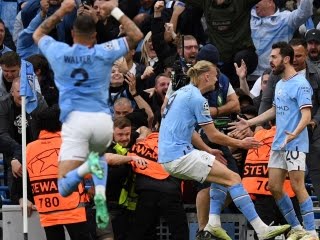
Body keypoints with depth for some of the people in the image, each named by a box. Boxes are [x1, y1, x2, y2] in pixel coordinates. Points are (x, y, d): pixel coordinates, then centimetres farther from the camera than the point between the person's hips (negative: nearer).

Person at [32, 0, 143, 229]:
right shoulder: (103, 53, 3)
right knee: (98, 154, 36)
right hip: (102, 120, 1)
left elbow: (38, 34, 30)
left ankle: (87, 166, -35)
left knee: (65, 188, -1)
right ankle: (100, 195, 5)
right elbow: (136, 36, 15)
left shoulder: (59, 53, 7)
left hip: (75, 120, -1)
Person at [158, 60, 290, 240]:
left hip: (167, 156, 10)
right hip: (180, 155, -10)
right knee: (233, 178, -10)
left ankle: (212, 224, 6)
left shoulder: (182, 93, 17)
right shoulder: (197, 99, -11)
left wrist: (209, 151, 29)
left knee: (222, 177, 20)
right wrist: (240, 143, 4)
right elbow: (214, 136, -9)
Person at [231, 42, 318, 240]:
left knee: (298, 187, -10)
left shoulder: (300, 84, -13)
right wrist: (249, 123, 28)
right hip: (278, 144, 9)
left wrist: (294, 134, -37)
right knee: (274, 187, 7)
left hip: (295, 145, -9)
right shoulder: (280, 84, 15)